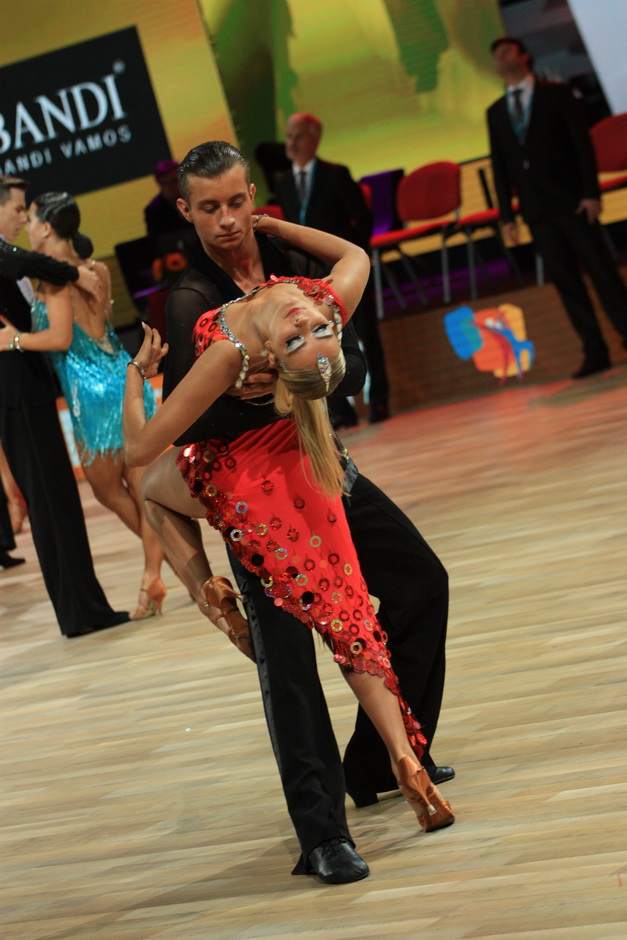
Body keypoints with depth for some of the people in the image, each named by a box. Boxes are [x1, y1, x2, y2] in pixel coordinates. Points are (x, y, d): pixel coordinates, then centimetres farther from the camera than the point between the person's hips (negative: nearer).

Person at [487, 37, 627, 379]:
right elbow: (499, 166, 12)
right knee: (566, 282, 0)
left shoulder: (556, 95, 4)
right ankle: (594, 352, 1)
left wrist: (591, 192, -11)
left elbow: (582, 143, -1)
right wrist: (507, 215, 4)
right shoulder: (495, 112, 14)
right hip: (537, 209, 3)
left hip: (571, 201, -3)